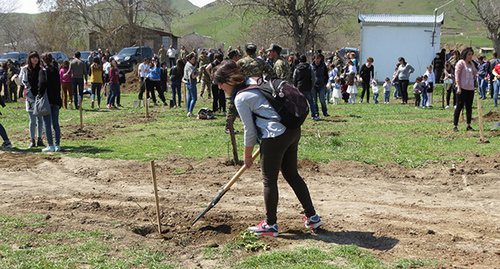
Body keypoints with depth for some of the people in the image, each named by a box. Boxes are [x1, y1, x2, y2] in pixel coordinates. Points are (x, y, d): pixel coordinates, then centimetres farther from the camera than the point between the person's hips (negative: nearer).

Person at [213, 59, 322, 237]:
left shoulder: (240, 98, -11)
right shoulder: (254, 82, 13)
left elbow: (249, 131, -6)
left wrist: (247, 156, 8)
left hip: (275, 136, -9)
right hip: (293, 130, 9)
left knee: (269, 180, 6)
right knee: (292, 175, 19)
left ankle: (270, 225, 17)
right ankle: (312, 217, 24)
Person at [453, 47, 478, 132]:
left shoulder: (471, 63, 15)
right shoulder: (460, 63, -4)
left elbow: (475, 73, 18)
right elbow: (457, 75, -9)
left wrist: (472, 63, 8)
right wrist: (459, 87, -16)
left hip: (471, 88, 7)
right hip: (463, 88, -7)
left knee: (469, 107, 7)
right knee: (459, 107, -5)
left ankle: (468, 125, 13)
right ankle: (455, 126, -2)